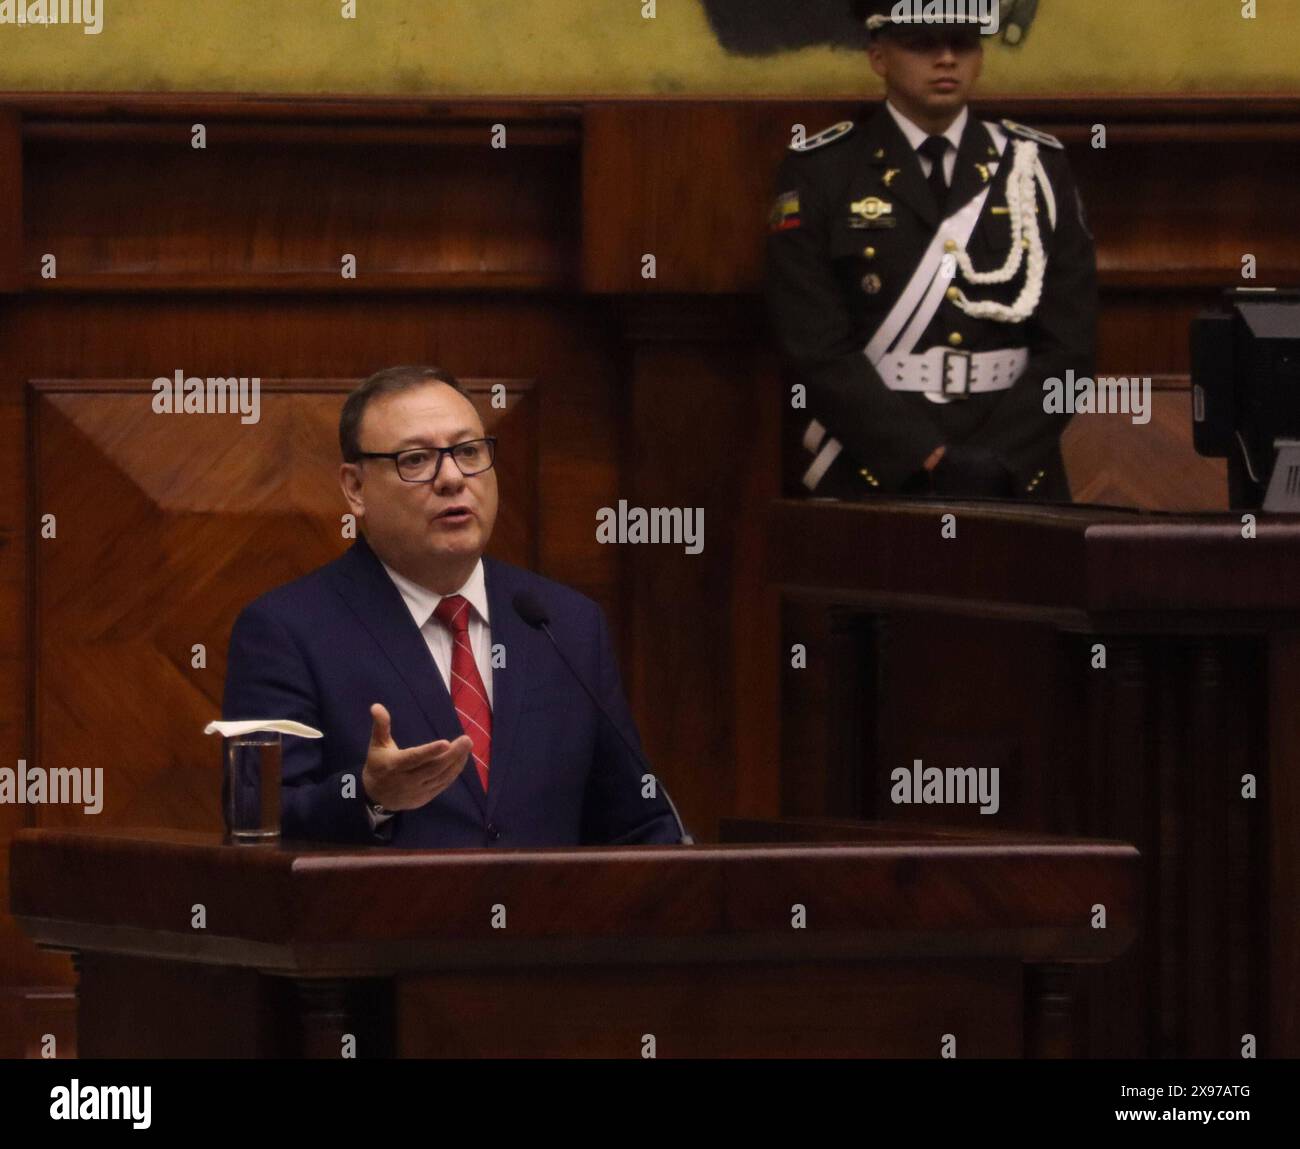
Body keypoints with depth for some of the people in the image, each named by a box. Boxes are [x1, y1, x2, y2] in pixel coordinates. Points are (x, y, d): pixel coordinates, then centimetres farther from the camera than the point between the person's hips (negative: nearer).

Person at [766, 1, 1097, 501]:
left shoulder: (1038, 167, 10)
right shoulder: (819, 173, 2)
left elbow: (1068, 341, 5)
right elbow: (817, 348, -6)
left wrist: (997, 462, -9)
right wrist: (933, 459, -14)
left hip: (1017, 482, 2)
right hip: (870, 486, -2)